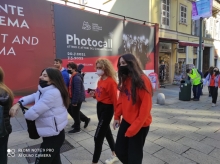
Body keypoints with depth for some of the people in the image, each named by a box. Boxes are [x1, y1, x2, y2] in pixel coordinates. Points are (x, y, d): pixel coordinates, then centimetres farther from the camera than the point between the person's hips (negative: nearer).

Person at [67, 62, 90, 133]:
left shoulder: (76, 78, -23)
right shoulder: (73, 76, 9)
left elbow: (77, 91, -27)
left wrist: (75, 101, -24)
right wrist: (73, 100, 18)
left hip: (77, 99, -10)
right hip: (73, 98, 10)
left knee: (75, 113, 4)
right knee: (70, 110, 21)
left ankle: (77, 128, 24)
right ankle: (85, 119, 31)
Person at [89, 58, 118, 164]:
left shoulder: (111, 81, -20)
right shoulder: (100, 80, 7)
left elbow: (114, 98, -20)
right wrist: (94, 95, -5)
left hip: (107, 109, -10)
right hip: (99, 106, 10)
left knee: (98, 137, -2)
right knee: (106, 132, 22)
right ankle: (115, 155, 42)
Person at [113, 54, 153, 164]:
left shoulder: (143, 81, -19)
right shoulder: (125, 79, 4)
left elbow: (146, 107, -21)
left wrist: (134, 128, -19)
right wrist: (117, 116, 3)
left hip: (140, 125, -7)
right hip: (126, 121, 7)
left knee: (134, 155, 10)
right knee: (119, 150, 15)